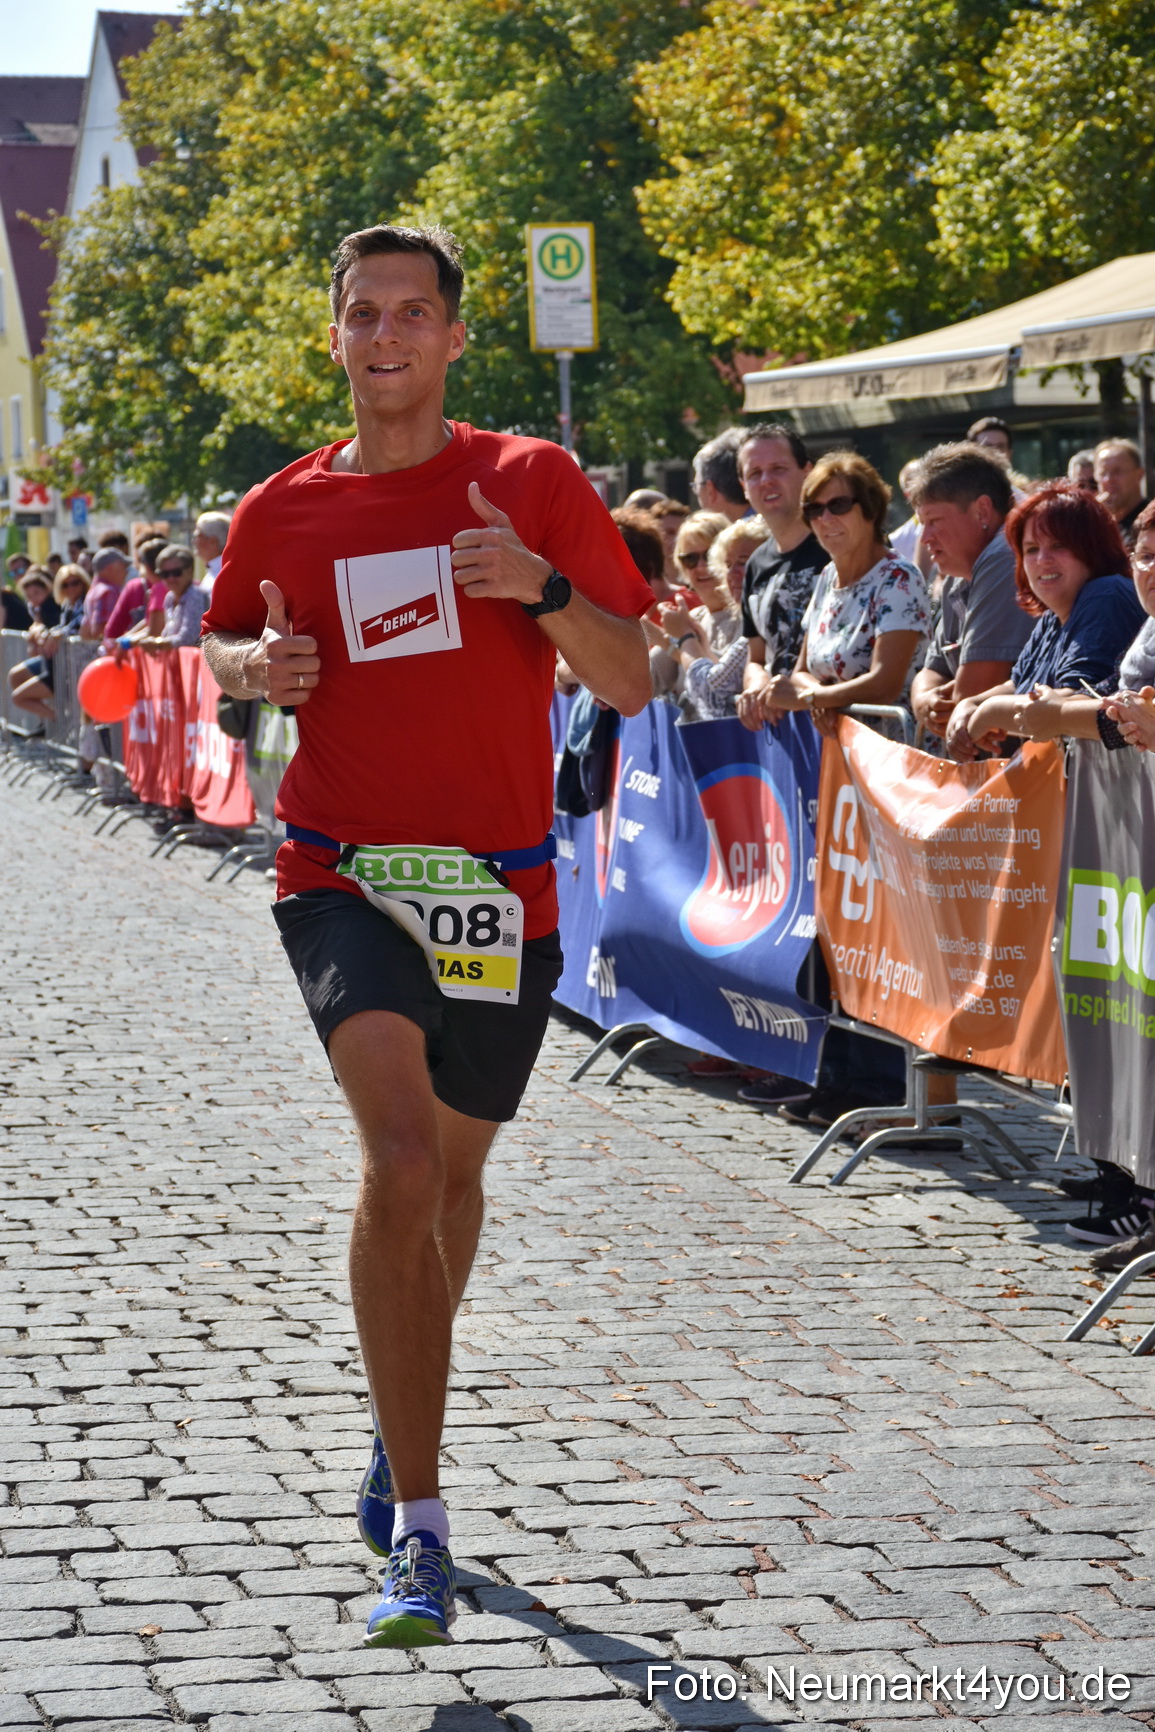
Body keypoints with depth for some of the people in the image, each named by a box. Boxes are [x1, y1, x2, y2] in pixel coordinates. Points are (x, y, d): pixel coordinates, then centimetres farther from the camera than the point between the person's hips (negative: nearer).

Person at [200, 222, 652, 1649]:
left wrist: (543, 589, -18)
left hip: (500, 888, 1)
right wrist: (255, 664, -1)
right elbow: (223, 642, 22)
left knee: (452, 1172, 17)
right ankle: (419, 1530, -20)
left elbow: (630, 685, 0)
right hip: (345, 877, -1)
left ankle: (399, 1425, 46)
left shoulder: (534, 482, 1)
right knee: (402, 1155, -22)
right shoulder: (282, 512, 5)